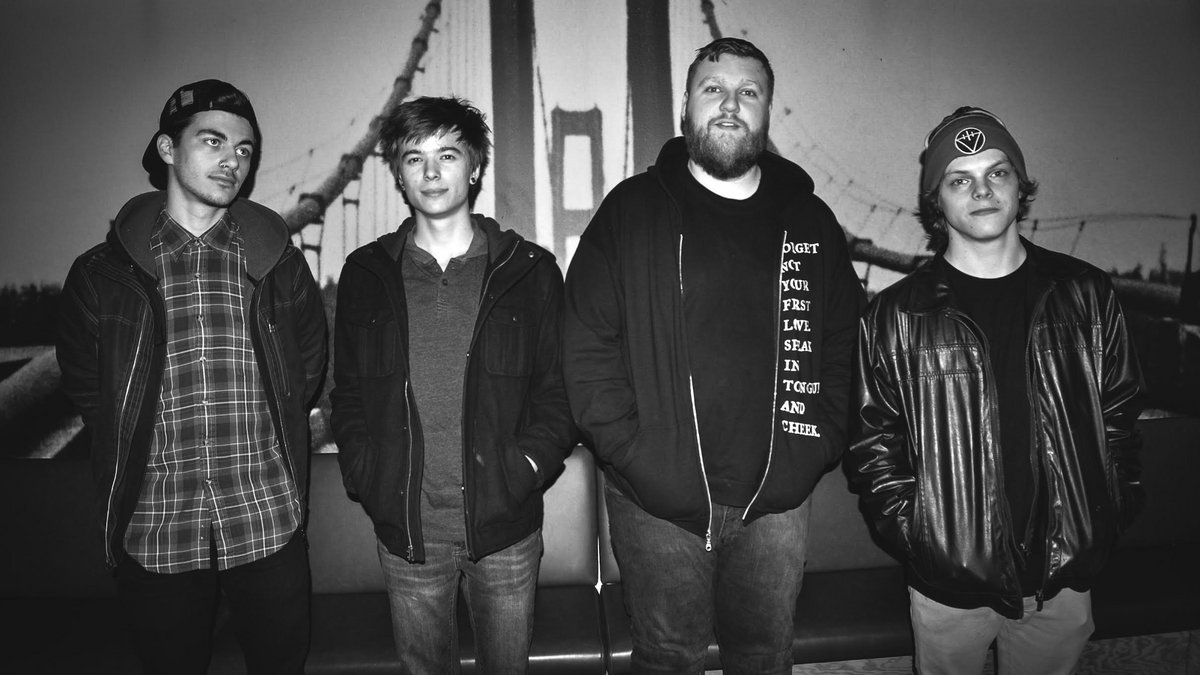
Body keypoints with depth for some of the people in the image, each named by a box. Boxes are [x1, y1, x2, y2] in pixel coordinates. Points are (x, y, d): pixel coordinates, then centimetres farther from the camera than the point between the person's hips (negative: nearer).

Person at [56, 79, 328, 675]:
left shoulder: (279, 263, 3)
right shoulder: (105, 272, 1)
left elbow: (309, 362, 13)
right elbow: (83, 383, 12)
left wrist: (262, 432, 7)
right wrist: (132, 450, 7)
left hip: (267, 520, 1)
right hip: (155, 529, 0)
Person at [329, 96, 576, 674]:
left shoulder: (530, 270, 1)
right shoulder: (366, 274, 5)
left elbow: (560, 389, 1)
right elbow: (348, 393, 9)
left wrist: (524, 468, -12)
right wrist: (366, 478, -4)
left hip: (506, 524, -1)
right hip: (405, 529, 1)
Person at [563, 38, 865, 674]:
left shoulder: (810, 220, 6)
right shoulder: (631, 211, -3)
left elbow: (845, 346, 8)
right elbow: (587, 348, -7)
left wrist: (817, 447, -2)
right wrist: (632, 453, -12)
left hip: (776, 501, 3)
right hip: (657, 500, -2)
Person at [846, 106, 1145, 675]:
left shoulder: (1085, 296, 0)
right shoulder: (897, 316, -8)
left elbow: (1118, 415, 7)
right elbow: (872, 440, -5)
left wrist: (1110, 518, 1)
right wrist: (911, 535, -11)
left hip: (1066, 575, 3)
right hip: (949, 583, -2)